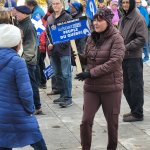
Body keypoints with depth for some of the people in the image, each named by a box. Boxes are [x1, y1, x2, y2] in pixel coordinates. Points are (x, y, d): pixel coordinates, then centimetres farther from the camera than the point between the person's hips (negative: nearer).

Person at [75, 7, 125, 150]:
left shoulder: (116, 38, -11)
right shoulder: (91, 38, 6)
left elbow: (114, 62, -21)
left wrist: (91, 73, -22)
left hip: (111, 87, -4)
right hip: (91, 87, 4)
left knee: (112, 122, 9)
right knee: (86, 121, -2)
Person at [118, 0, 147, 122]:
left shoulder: (138, 18, -11)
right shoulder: (123, 18, 13)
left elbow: (142, 39, -16)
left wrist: (126, 47, -17)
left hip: (134, 58, -8)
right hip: (123, 57, 8)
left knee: (136, 87, 0)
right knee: (126, 87, 14)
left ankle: (138, 114, 8)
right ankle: (134, 110, 26)